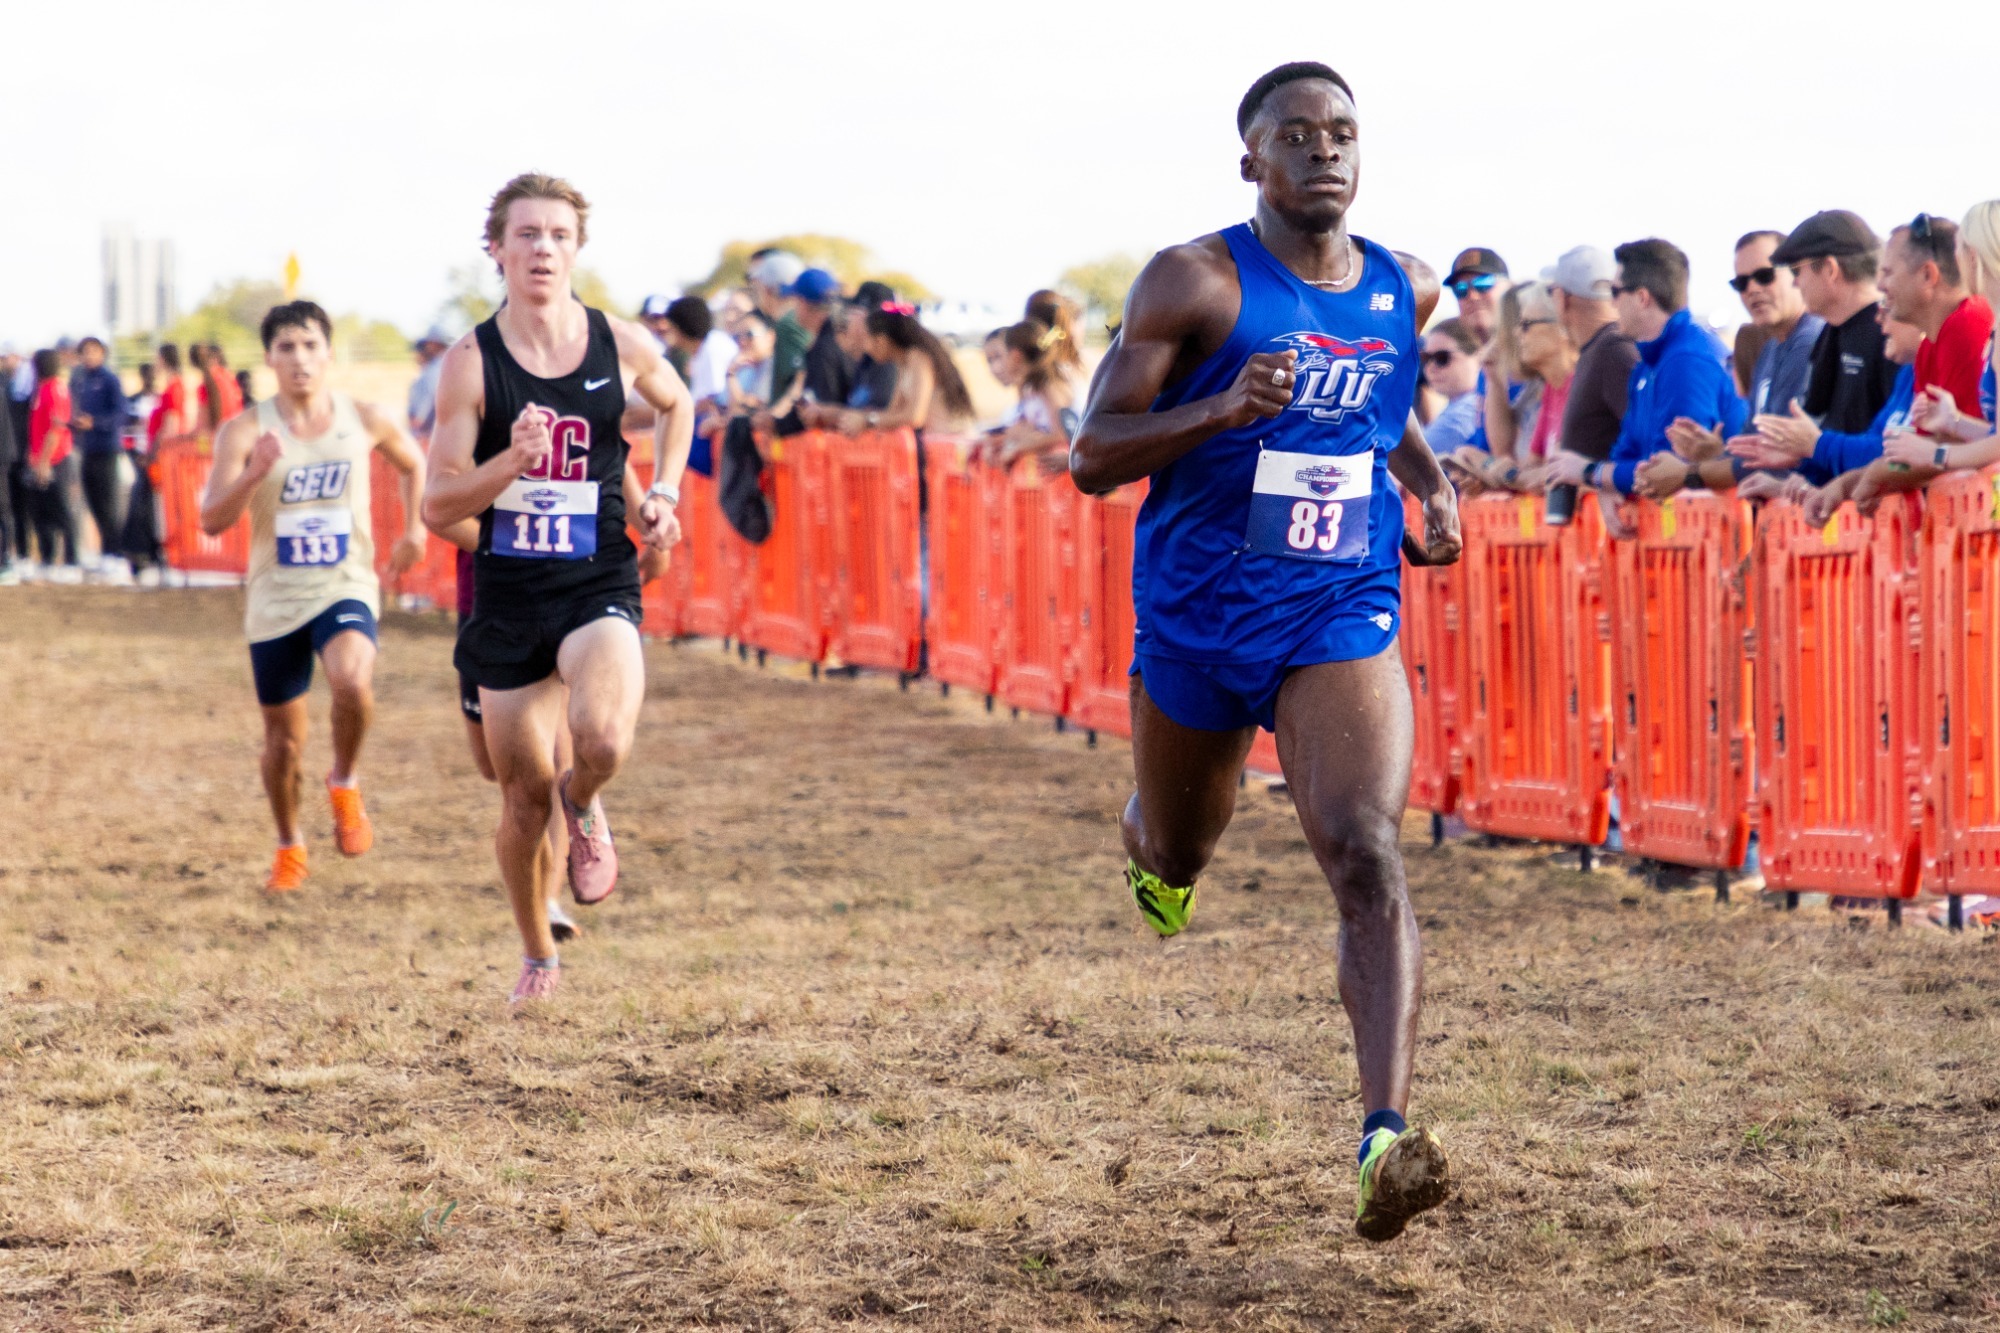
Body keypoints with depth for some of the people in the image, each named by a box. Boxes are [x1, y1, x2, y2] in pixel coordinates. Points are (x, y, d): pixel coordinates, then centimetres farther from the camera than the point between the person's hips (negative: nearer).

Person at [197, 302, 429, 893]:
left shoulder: (365, 421, -2)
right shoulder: (244, 432, -7)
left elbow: (414, 464, 20)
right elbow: (211, 521, -15)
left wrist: (414, 530, 9)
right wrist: (255, 472, -29)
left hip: (347, 588, -1)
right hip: (275, 600, 1)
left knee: (352, 679, -32)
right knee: (283, 738, 10)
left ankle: (345, 783, -3)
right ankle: (290, 846, 36)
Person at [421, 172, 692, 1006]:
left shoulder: (622, 345, -2)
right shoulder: (471, 363, -6)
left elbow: (676, 405, 23)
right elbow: (438, 507, -7)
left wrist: (663, 492, 9)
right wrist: (512, 461, -23)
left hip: (600, 586, 0)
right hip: (508, 594, 1)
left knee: (603, 736, -29)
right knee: (524, 796, 7)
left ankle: (585, 805, 9)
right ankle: (537, 956, 32)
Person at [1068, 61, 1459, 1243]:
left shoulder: (1403, 294, 5)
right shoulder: (1196, 283, -10)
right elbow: (1094, 456, -12)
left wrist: (1429, 478, 9)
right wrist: (1225, 408, -27)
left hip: (1345, 617, 1)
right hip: (1199, 616, -1)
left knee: (1367, 854, -21)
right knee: (1181, 853, 20)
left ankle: (1388, 1140, -32)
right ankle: (1150, 838, 62)